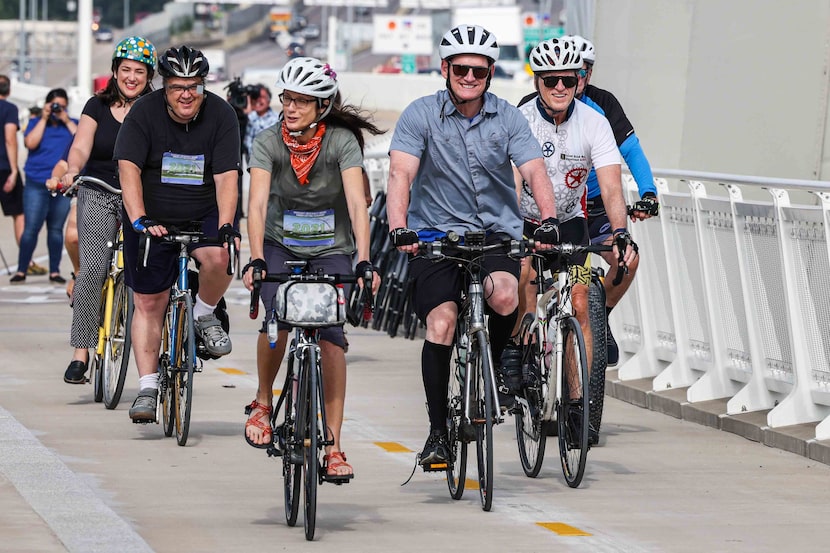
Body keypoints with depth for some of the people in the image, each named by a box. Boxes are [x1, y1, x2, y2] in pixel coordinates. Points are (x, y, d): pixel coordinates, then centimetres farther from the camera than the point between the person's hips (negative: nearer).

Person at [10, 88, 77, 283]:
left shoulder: (72, 124, 13)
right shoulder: (36, 122, 9)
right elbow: (30, 143, -9)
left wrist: (66, 121, -6)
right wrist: (44, 119, -7)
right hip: (37, 184, -2)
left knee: (56, 229, 5)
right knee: (31, 228, -6)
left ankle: (54, 271, 11)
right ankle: (21, 270, -1)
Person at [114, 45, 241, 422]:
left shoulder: (221, 115, -9)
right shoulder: (144, 114, -12)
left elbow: (226, 177, -14)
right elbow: (129, 170, -22)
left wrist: (225, 227, -29)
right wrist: (140, 220, -35)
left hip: (203, 217, 0)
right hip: (152, 221, 0)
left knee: (219, 257, -31)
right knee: (149, 303, -2)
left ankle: (205, 314, -1)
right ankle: (147, 388, 6)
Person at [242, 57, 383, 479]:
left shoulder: (342, 141, -19)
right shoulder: (268, 142, -16)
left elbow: (357, 204, -27)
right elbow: (257, 204, -25)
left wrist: (364, 262, -39)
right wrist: (255, 261, -38)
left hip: (331, 250, -1)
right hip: (281, 245, 1)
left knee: (330, 337, -15)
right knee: (277, 319, -24)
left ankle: (333, 447, -10)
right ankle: (263, 403, 3)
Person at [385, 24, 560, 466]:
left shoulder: (508, 118, 2)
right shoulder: (421, 115, -4)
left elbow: (534, 170, -9)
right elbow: (401, 173, -15)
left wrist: (548, 221, -28)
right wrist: (399, 230, -31)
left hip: (497, 232, 1)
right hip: (436, 234, -1)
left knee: (505, 297, -29)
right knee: (441, 322, -18)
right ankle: (437, 432, -8)